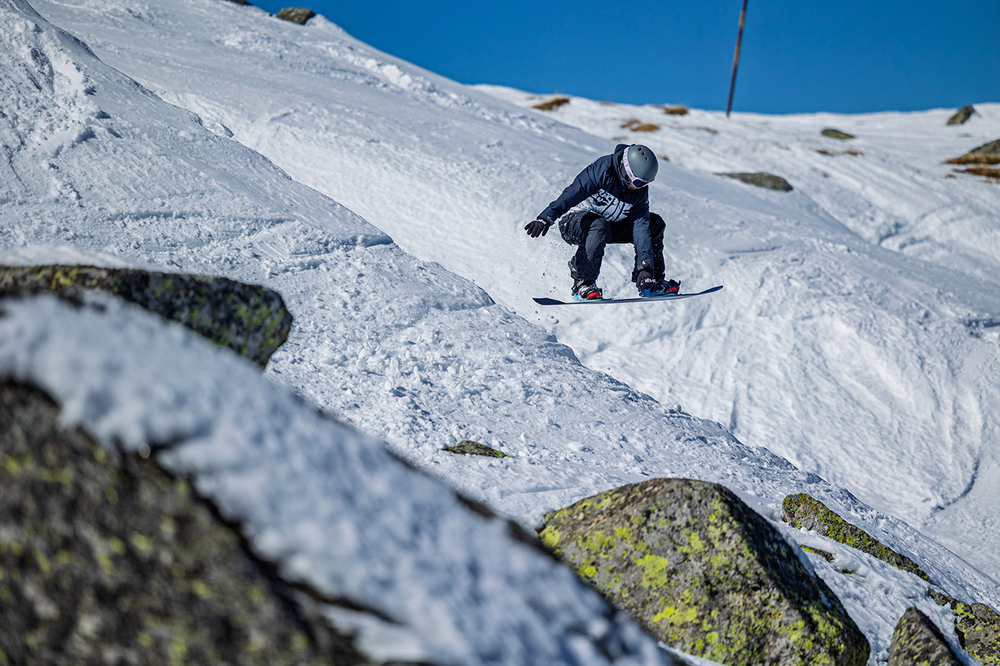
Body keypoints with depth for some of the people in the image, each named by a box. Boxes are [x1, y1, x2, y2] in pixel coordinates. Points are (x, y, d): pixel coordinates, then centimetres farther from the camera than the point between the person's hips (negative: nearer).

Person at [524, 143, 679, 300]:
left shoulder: (640, 190, -6)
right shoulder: (603, 169, -24)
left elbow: (640, 227, -12)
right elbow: (572, 195, -31)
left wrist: (645, 267, -21)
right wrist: (546, 218, -44)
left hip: (609, 224, 7)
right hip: (573, 222, -6)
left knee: (655, 224, -2)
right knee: (599, 226, -40)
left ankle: (653, 281, 5)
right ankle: (583, 284, -30)